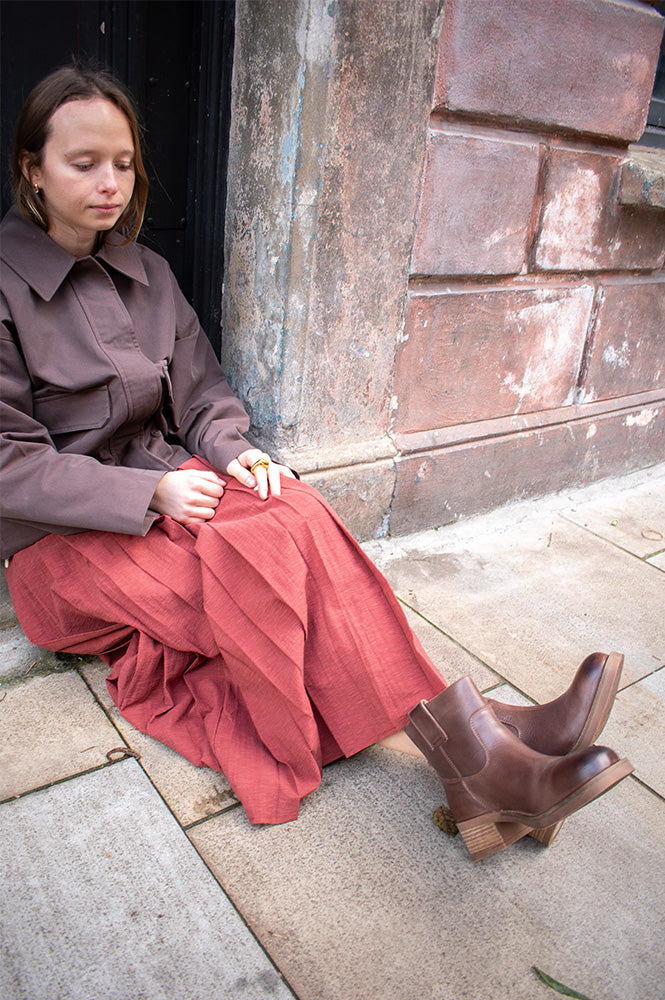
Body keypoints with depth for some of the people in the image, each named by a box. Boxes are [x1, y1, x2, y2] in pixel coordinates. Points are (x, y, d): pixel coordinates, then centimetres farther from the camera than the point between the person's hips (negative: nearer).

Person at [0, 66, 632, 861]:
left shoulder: (145, 273, 11)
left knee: (289, 512, -29)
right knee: (253, 560, -32)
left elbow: (202, 394, 11)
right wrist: (152, 491, -22)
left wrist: (232, 452, -11)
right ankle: (473, 759, -26)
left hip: (164, 486, 5)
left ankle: (479, 749, -32)